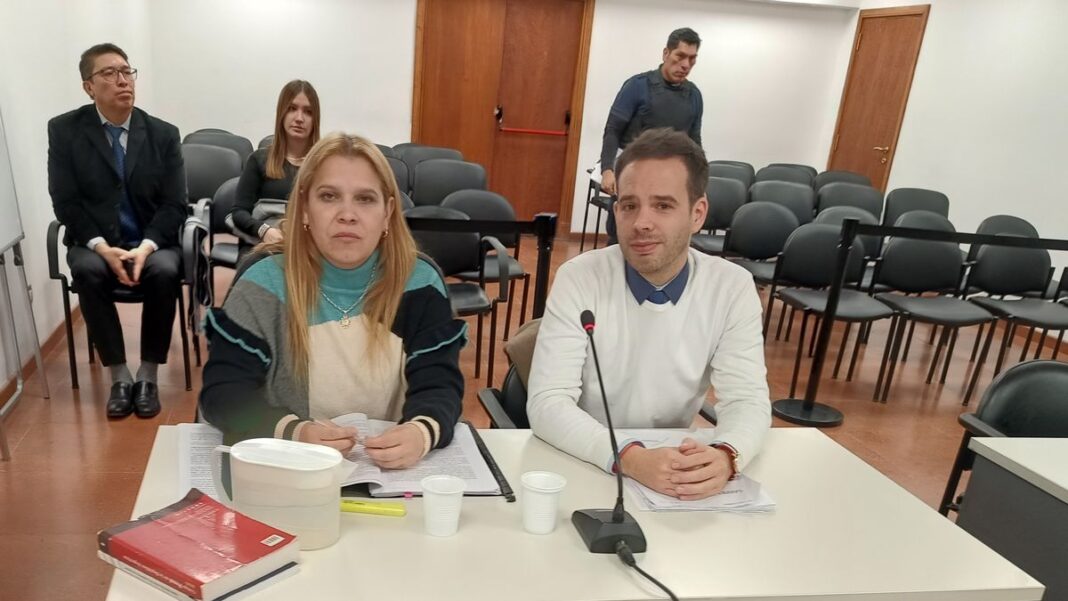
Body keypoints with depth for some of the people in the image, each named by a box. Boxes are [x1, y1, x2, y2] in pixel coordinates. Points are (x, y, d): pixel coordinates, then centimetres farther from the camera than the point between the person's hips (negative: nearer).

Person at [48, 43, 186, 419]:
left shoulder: (163, 134, 2)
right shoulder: (64, 130, 0)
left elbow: (175, 205, -2)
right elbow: (65, 202, -4)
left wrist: (146, 247, -19)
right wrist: (101, 246, -20)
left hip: (151, 242, 0)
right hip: (94, 243, 0)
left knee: (165, 272, -32)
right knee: (87, 272, -32)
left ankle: (148, 376, -16)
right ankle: (119, 376, -18)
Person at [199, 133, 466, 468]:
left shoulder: (419, 283, -2)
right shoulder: (264, 283, -4)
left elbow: (439, 385, -7)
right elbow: (222, 391, -8)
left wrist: (422, 431, -29)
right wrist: (292, 432, -26)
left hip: (395, 470, 1)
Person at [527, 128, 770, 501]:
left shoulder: (733, 288, -5)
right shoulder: (579, 279, -12)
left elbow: (747, 399, -7)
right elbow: (547, 403, -18)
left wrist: (725, 455, -29)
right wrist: (629, 457, -34)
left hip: (675, 468, 3)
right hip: (582, 467, -2)